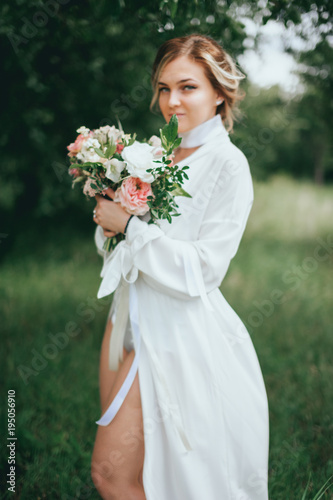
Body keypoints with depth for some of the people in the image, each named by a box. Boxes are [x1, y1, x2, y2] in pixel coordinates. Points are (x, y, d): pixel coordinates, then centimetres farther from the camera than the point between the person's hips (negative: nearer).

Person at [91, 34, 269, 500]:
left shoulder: (227, 164, -12)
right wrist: (109, 212, -2)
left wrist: (129, 224, -15)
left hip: (176, 332, -7)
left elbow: (202, 269, -19)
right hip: (130, 314, 7)